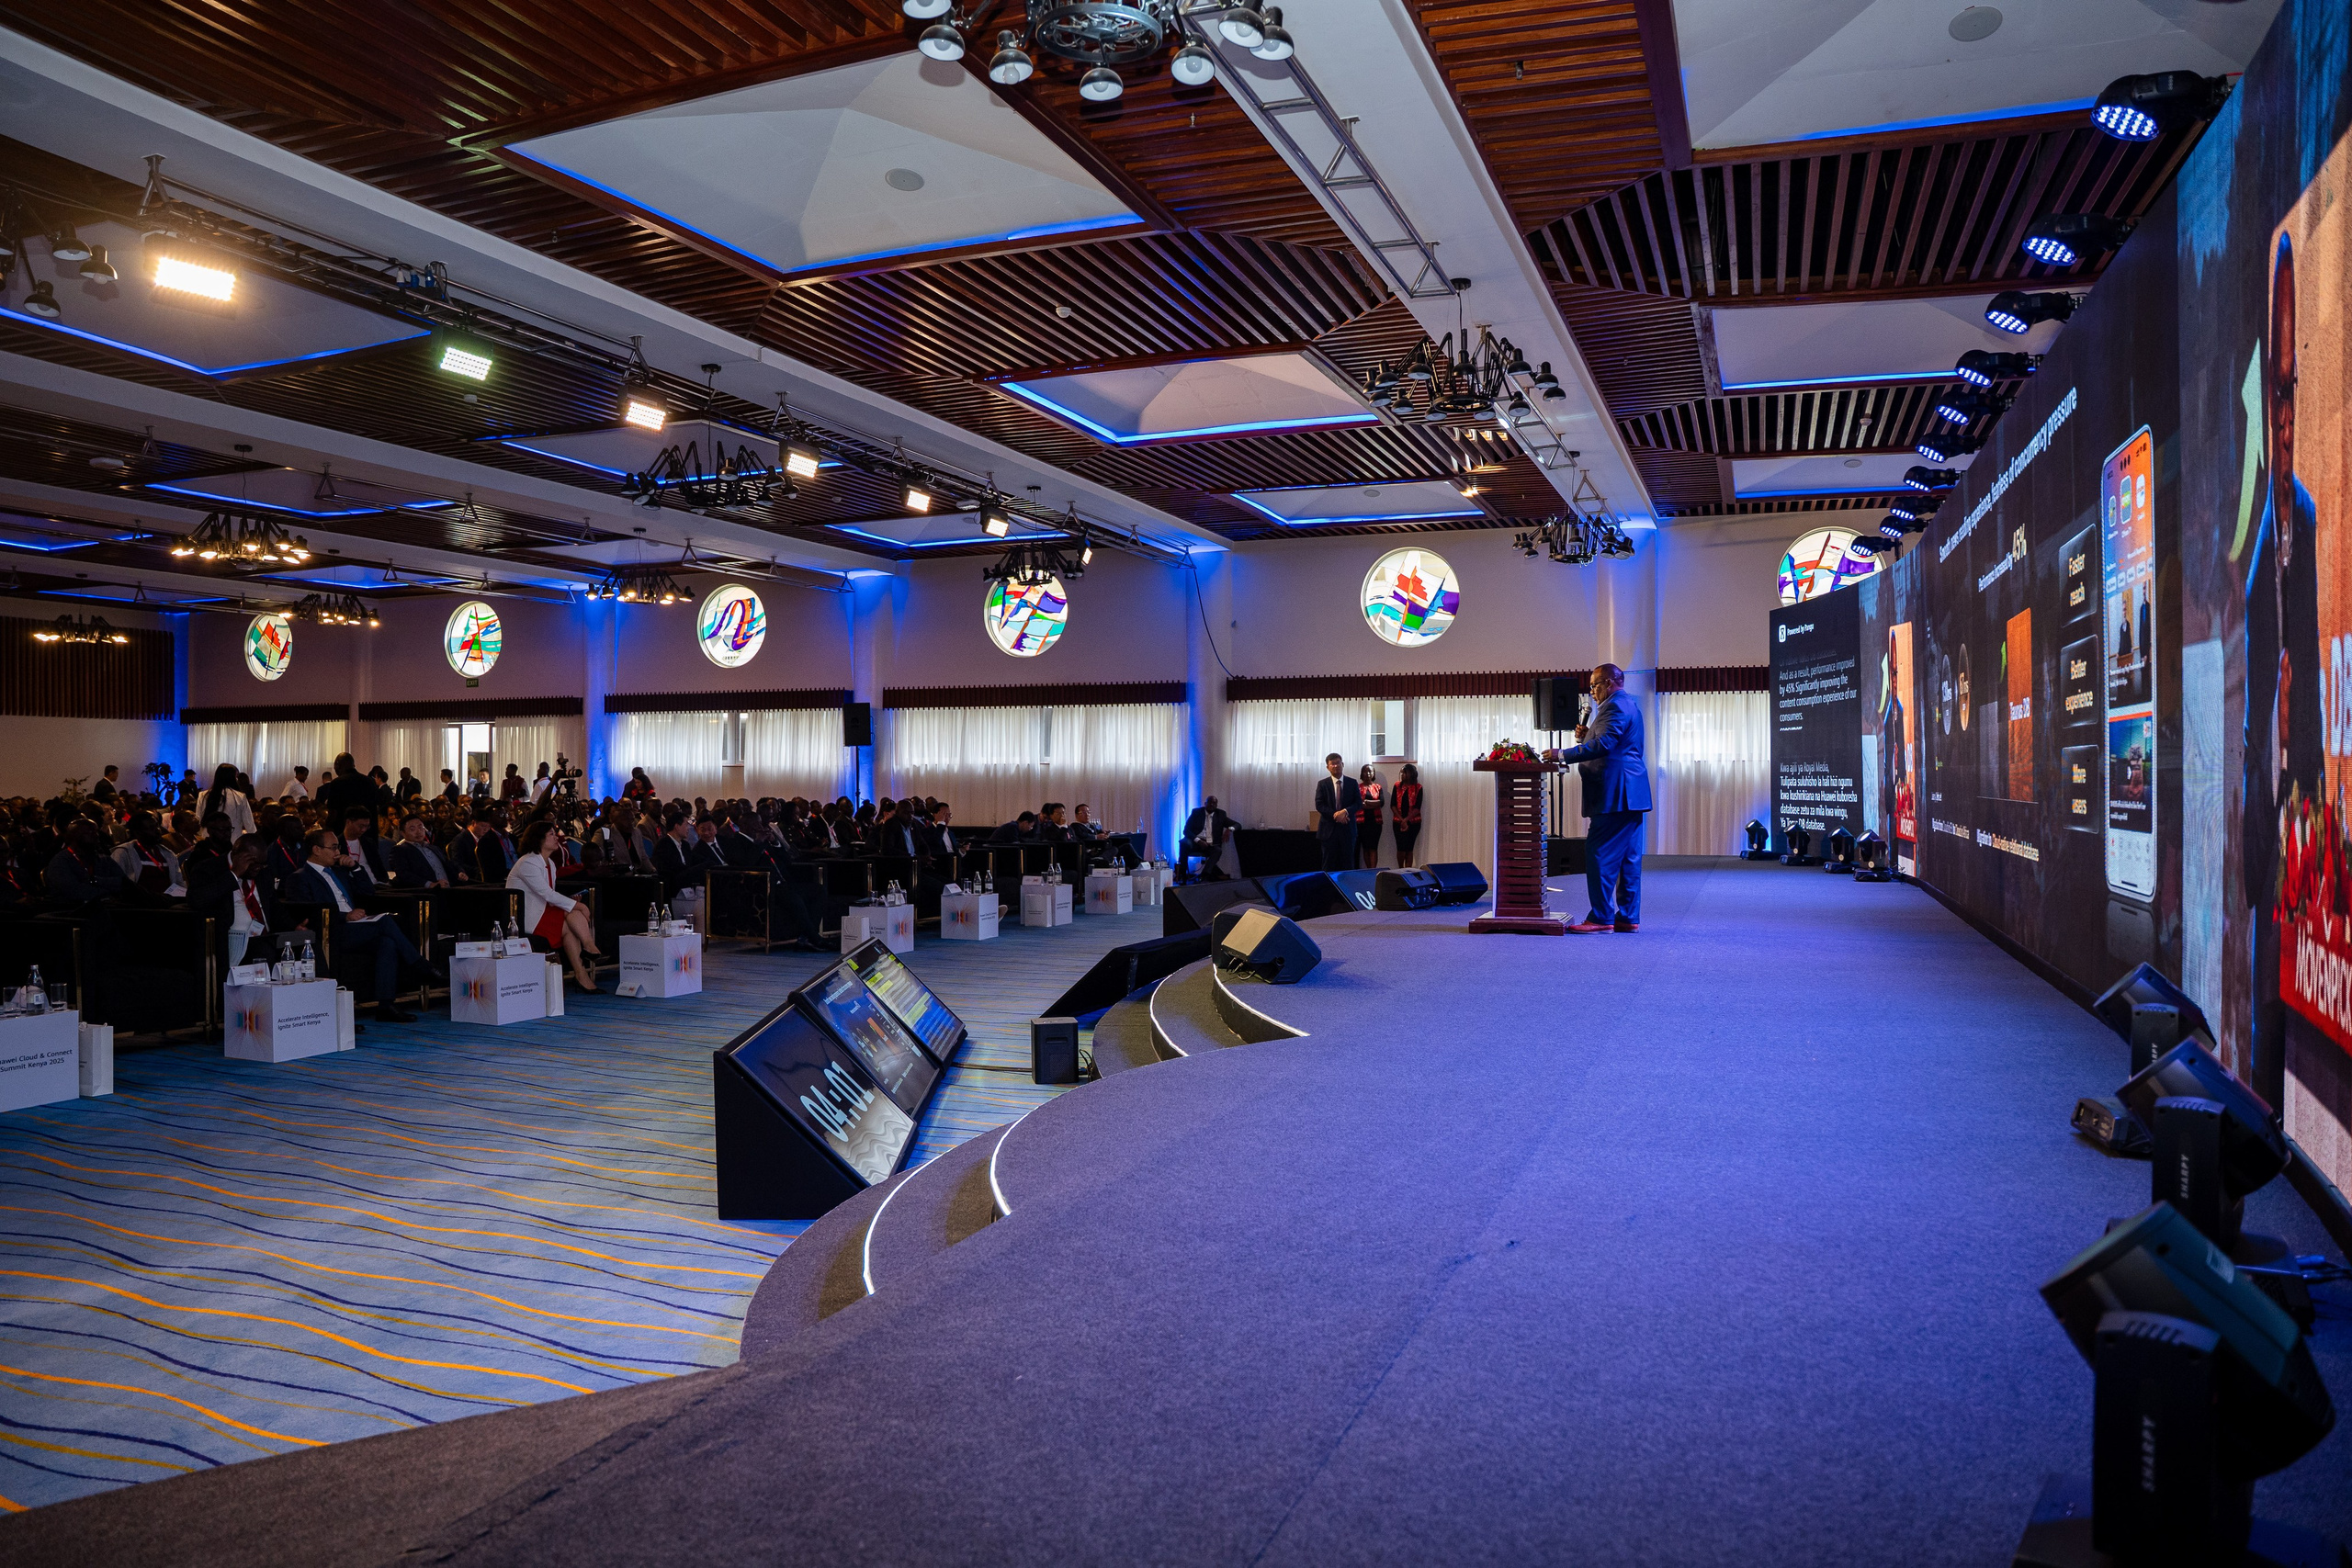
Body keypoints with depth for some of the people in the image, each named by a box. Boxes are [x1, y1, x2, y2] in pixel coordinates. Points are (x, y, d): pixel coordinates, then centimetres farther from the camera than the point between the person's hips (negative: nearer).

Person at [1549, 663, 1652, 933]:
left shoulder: (1615, 706, -12)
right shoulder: (1629, 705, 22)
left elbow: (1603, 745, -24)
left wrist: (1563, 754, -22)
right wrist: (1586, 737, 11)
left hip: (1614, 795, -11)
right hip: (1630, 793, 11)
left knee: (1599, 855, -9)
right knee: (1628, 857, 10)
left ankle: (1601, 917, -8)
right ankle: (1628, 917, 13)